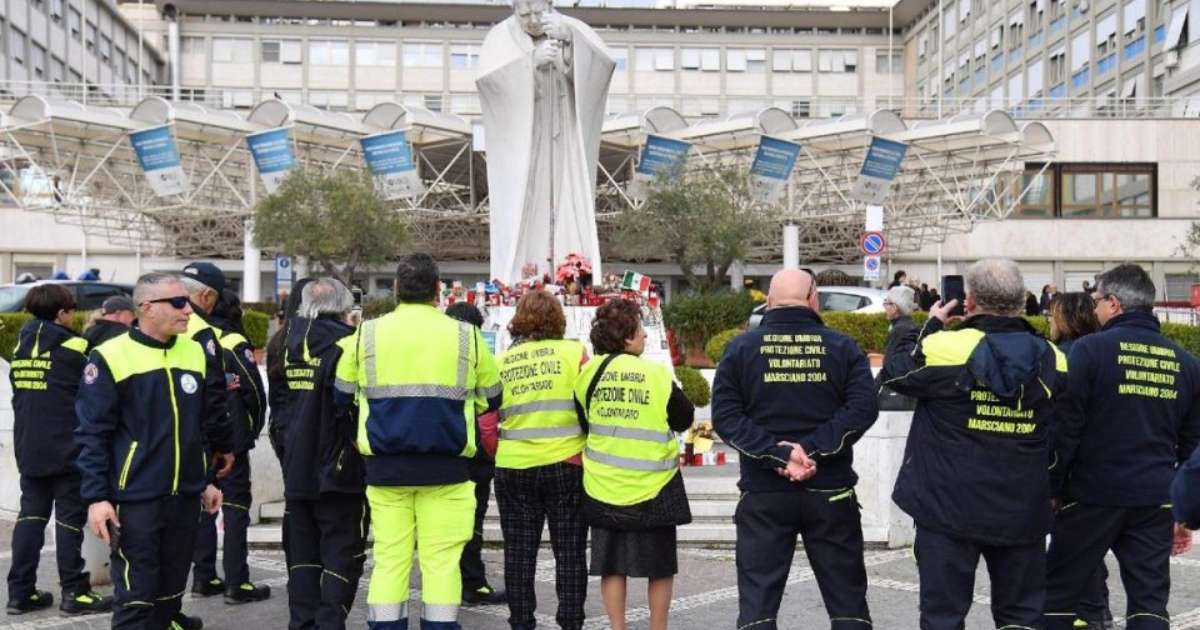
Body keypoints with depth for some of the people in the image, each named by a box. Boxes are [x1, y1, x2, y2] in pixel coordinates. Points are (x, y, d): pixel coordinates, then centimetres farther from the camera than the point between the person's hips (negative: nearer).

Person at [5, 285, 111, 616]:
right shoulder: (74, 347, -11)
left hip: (28, 449, 6)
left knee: (30, 515, 10)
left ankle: (20, 591, 11)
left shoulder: (21, 347, 9)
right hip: (66, 449, -6)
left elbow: (21, 392, 14)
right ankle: (74, 592, 6)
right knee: (69, 518, 1)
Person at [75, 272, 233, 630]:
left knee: (172, 587, 16)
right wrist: (96, 496, -13)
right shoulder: (111, 357, -9)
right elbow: (92, 434, -9)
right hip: (136, 498, -5)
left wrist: (205, 479, 17)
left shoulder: (196, 353, 7)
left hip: (186, 495, 5)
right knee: (135, 595, 0)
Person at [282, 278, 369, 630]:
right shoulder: (346, 344, -13)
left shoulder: (293, 344, 8)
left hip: (297, 469, 6)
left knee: (303, 556, 14)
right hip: (340, 470, -6)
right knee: (342, 556, 2)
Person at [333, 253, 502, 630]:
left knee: (389, 558, 8)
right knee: (441, 560, 3)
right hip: (445, 469, -1)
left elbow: (342, 395, 11)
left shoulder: (366, 334, 1)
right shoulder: (465, 336, 0)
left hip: (385, 467, 1)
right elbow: (491, 399, 9)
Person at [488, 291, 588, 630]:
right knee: (570, 553, 8)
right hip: (566, 465, -2)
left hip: (513, 469, 2)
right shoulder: (574, 352, -4)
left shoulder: (500, 362, 3)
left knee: (519, 553, 11)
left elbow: (485, 424, 4)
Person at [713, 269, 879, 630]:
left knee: (757, 598, 5)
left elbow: (726, 415, -8)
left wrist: (778, 455, -13)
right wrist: (813, 448, -14)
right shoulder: (841, 347, 1)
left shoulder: (741, 348, 1)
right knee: (846, 596, 13)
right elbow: (863, 407, -10)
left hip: (764, 492, 0)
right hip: (831, 491, 1)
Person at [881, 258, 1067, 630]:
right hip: (1022, 513, 4)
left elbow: (894, 372, 1)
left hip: (949, 509, -4)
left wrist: (931, 326, 11)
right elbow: (1064, 429, 15)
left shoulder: (944, 348, -17)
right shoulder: (1050, 358, -1)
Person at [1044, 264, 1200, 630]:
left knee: (1057, 594, 7)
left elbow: (1065, 428, -11)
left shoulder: (1091, 349, -9)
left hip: (1094, 494, -4)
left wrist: (1052, 488, -2)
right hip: (1156, 500, 5)